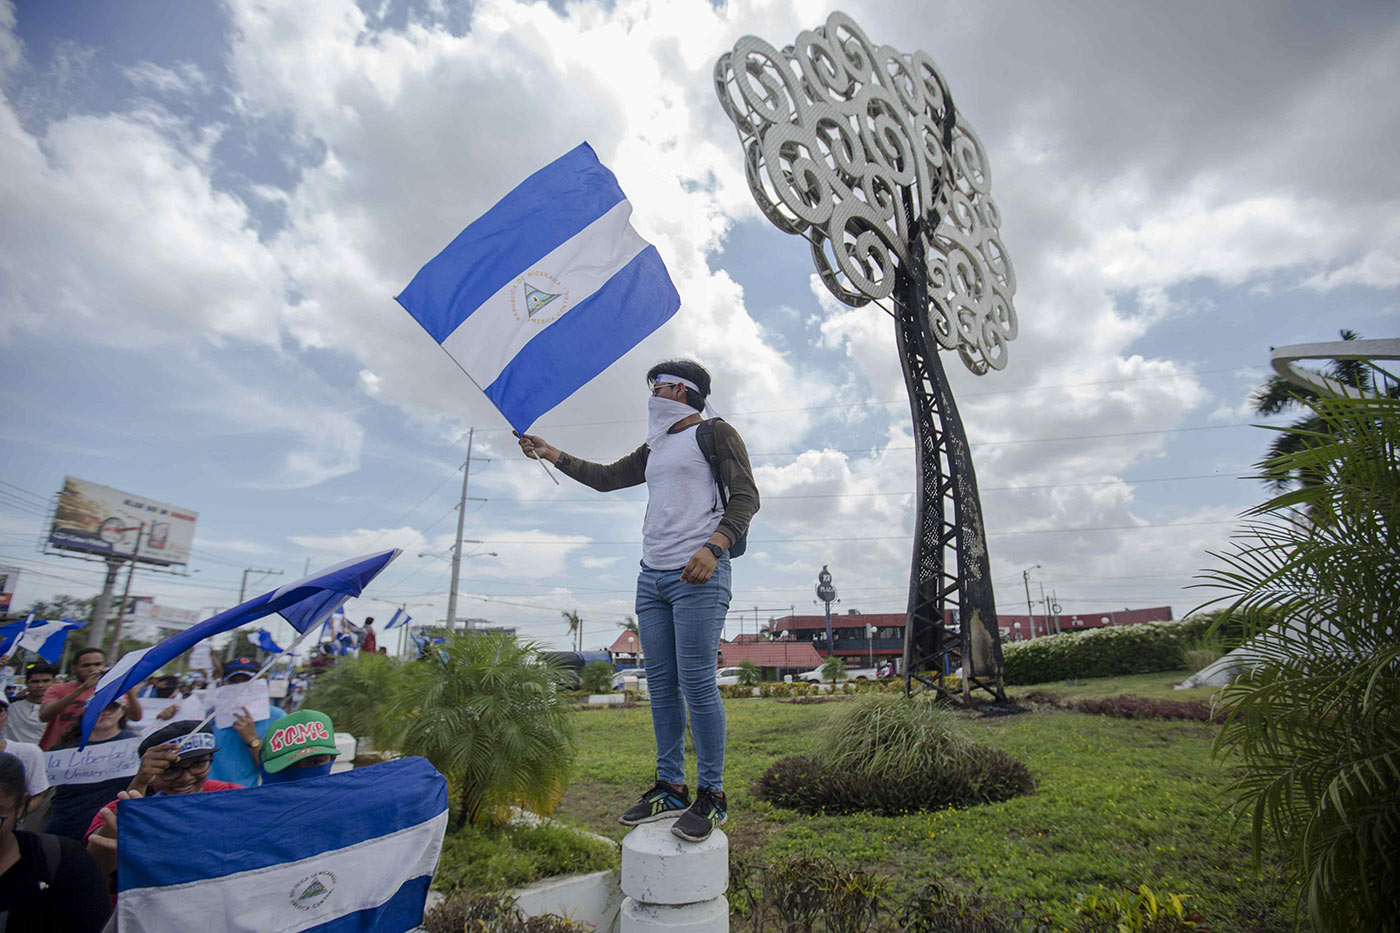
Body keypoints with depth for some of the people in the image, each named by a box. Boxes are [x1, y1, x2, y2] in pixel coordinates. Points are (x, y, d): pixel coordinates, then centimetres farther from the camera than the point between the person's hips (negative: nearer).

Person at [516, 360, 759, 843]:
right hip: (651, 576, 7)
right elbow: (605, 477, 29)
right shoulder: (654, 449, 23)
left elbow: (745, 497, -6)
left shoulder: (715, 434, 2)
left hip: (697, 577, -7)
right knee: (661, 685, 8)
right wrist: (549, 452, 29)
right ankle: (670, 788, 20)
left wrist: (712, 548, -19)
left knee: (697, 684, -8)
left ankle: (712, 795, 8)